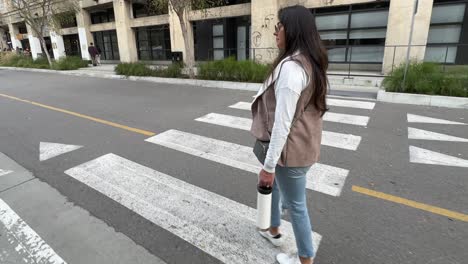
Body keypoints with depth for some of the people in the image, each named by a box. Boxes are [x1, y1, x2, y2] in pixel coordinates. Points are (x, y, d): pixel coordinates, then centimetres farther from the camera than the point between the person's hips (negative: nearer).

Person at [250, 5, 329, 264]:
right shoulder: (309, 62, 8)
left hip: (290, 150, -10)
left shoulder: (291, 66, -24)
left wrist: (269, 165, -19)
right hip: (302, 143, 10)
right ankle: (274, 231, 51)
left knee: (295, 204, 10)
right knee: (272, 184, 28)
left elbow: (282, 122, -26)